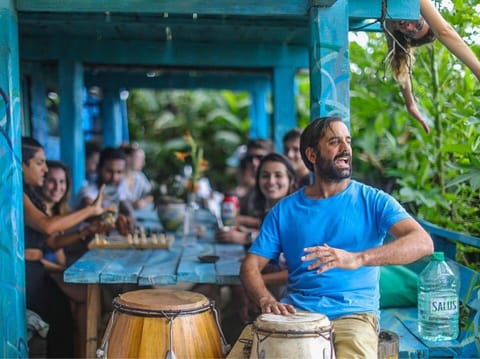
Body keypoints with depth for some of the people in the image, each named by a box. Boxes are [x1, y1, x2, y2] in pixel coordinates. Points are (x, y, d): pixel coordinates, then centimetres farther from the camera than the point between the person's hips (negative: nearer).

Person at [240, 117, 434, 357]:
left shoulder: (372, 201, 4)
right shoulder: (285, 210, 11)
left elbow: (423, 243, -11)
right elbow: (251, 265, 8)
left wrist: (357, 258, -27)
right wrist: (266, 300, -15)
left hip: (353, 313, -2)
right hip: (295, 312, 2)